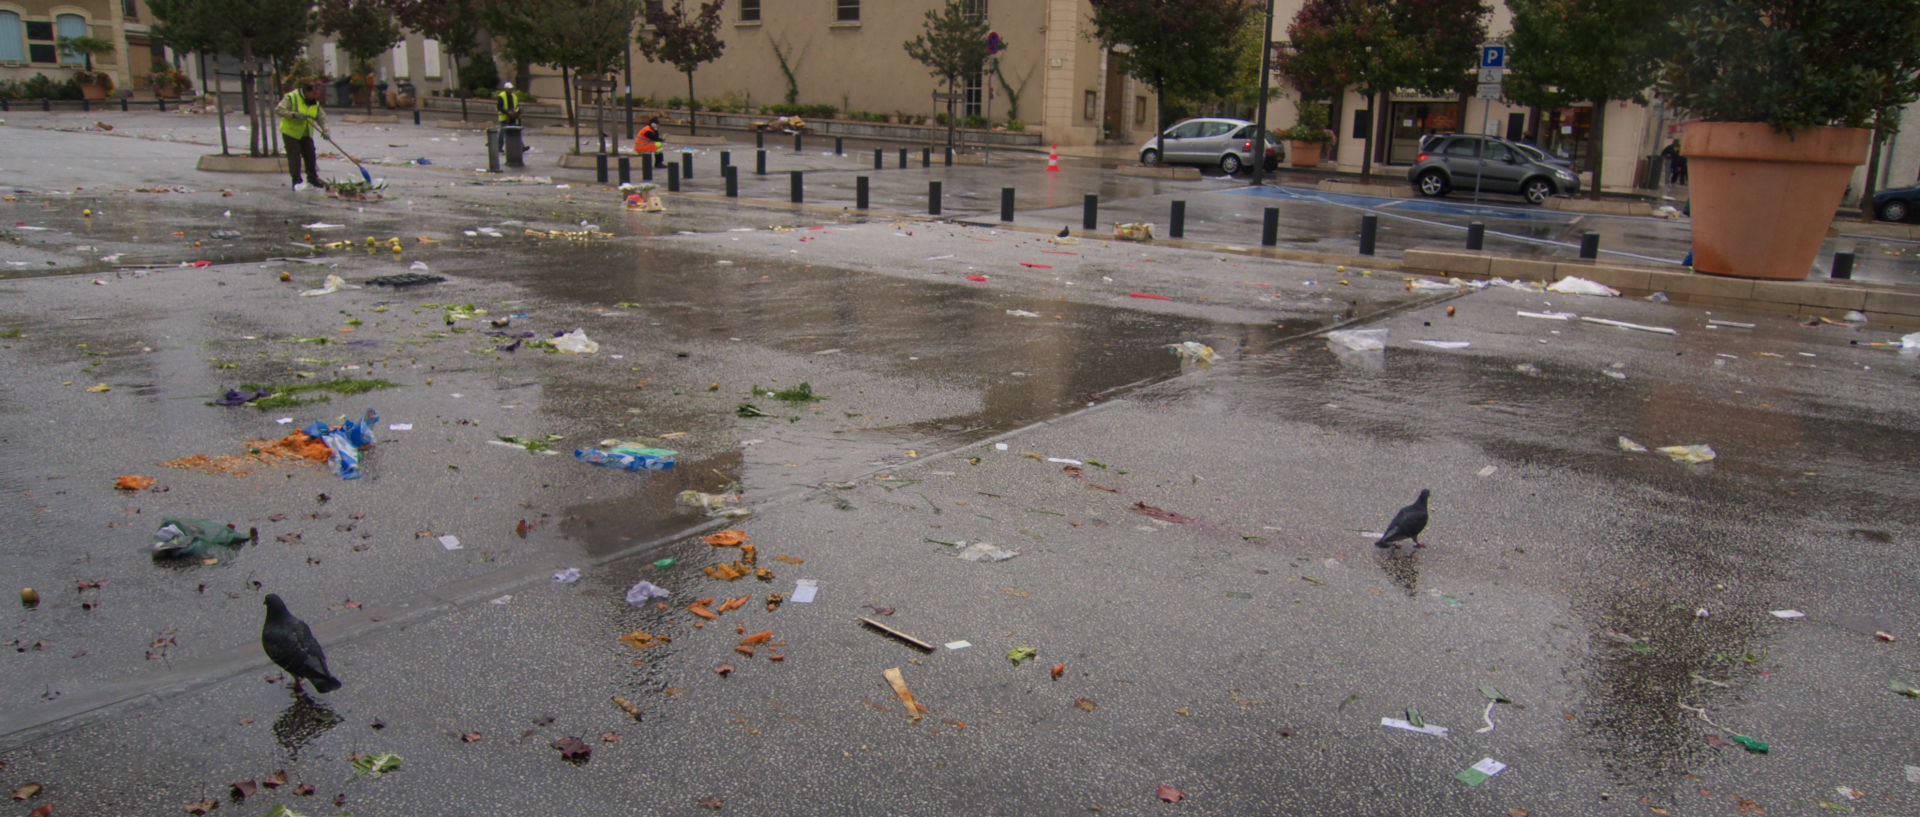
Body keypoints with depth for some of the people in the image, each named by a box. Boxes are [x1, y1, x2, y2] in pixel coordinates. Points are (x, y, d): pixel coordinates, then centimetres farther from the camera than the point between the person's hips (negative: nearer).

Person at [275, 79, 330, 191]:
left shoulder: (315, 102, 1)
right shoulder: (291, 97, -18)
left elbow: (321, 116, 2)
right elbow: (278, 109, -23)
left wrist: (325, 131, -14)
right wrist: (295, 114, -34)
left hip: (306, 133, 6)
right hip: (291, 132, -6)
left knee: (310, 155, 9)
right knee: (294, 156, -8)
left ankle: (313, 179, 22)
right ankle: (297, 182, -7)